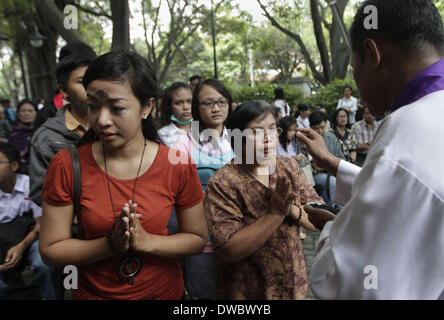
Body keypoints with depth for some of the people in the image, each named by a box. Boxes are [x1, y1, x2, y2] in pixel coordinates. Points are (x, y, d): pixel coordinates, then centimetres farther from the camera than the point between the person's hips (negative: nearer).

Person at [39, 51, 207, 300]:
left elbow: (198, 239, -9)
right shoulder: (66, 165, -16)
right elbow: (50, 250, -11)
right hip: (92, 292, 1)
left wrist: (145, 241, -24)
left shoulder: (179, 166, -17)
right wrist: (111, 244, -25)